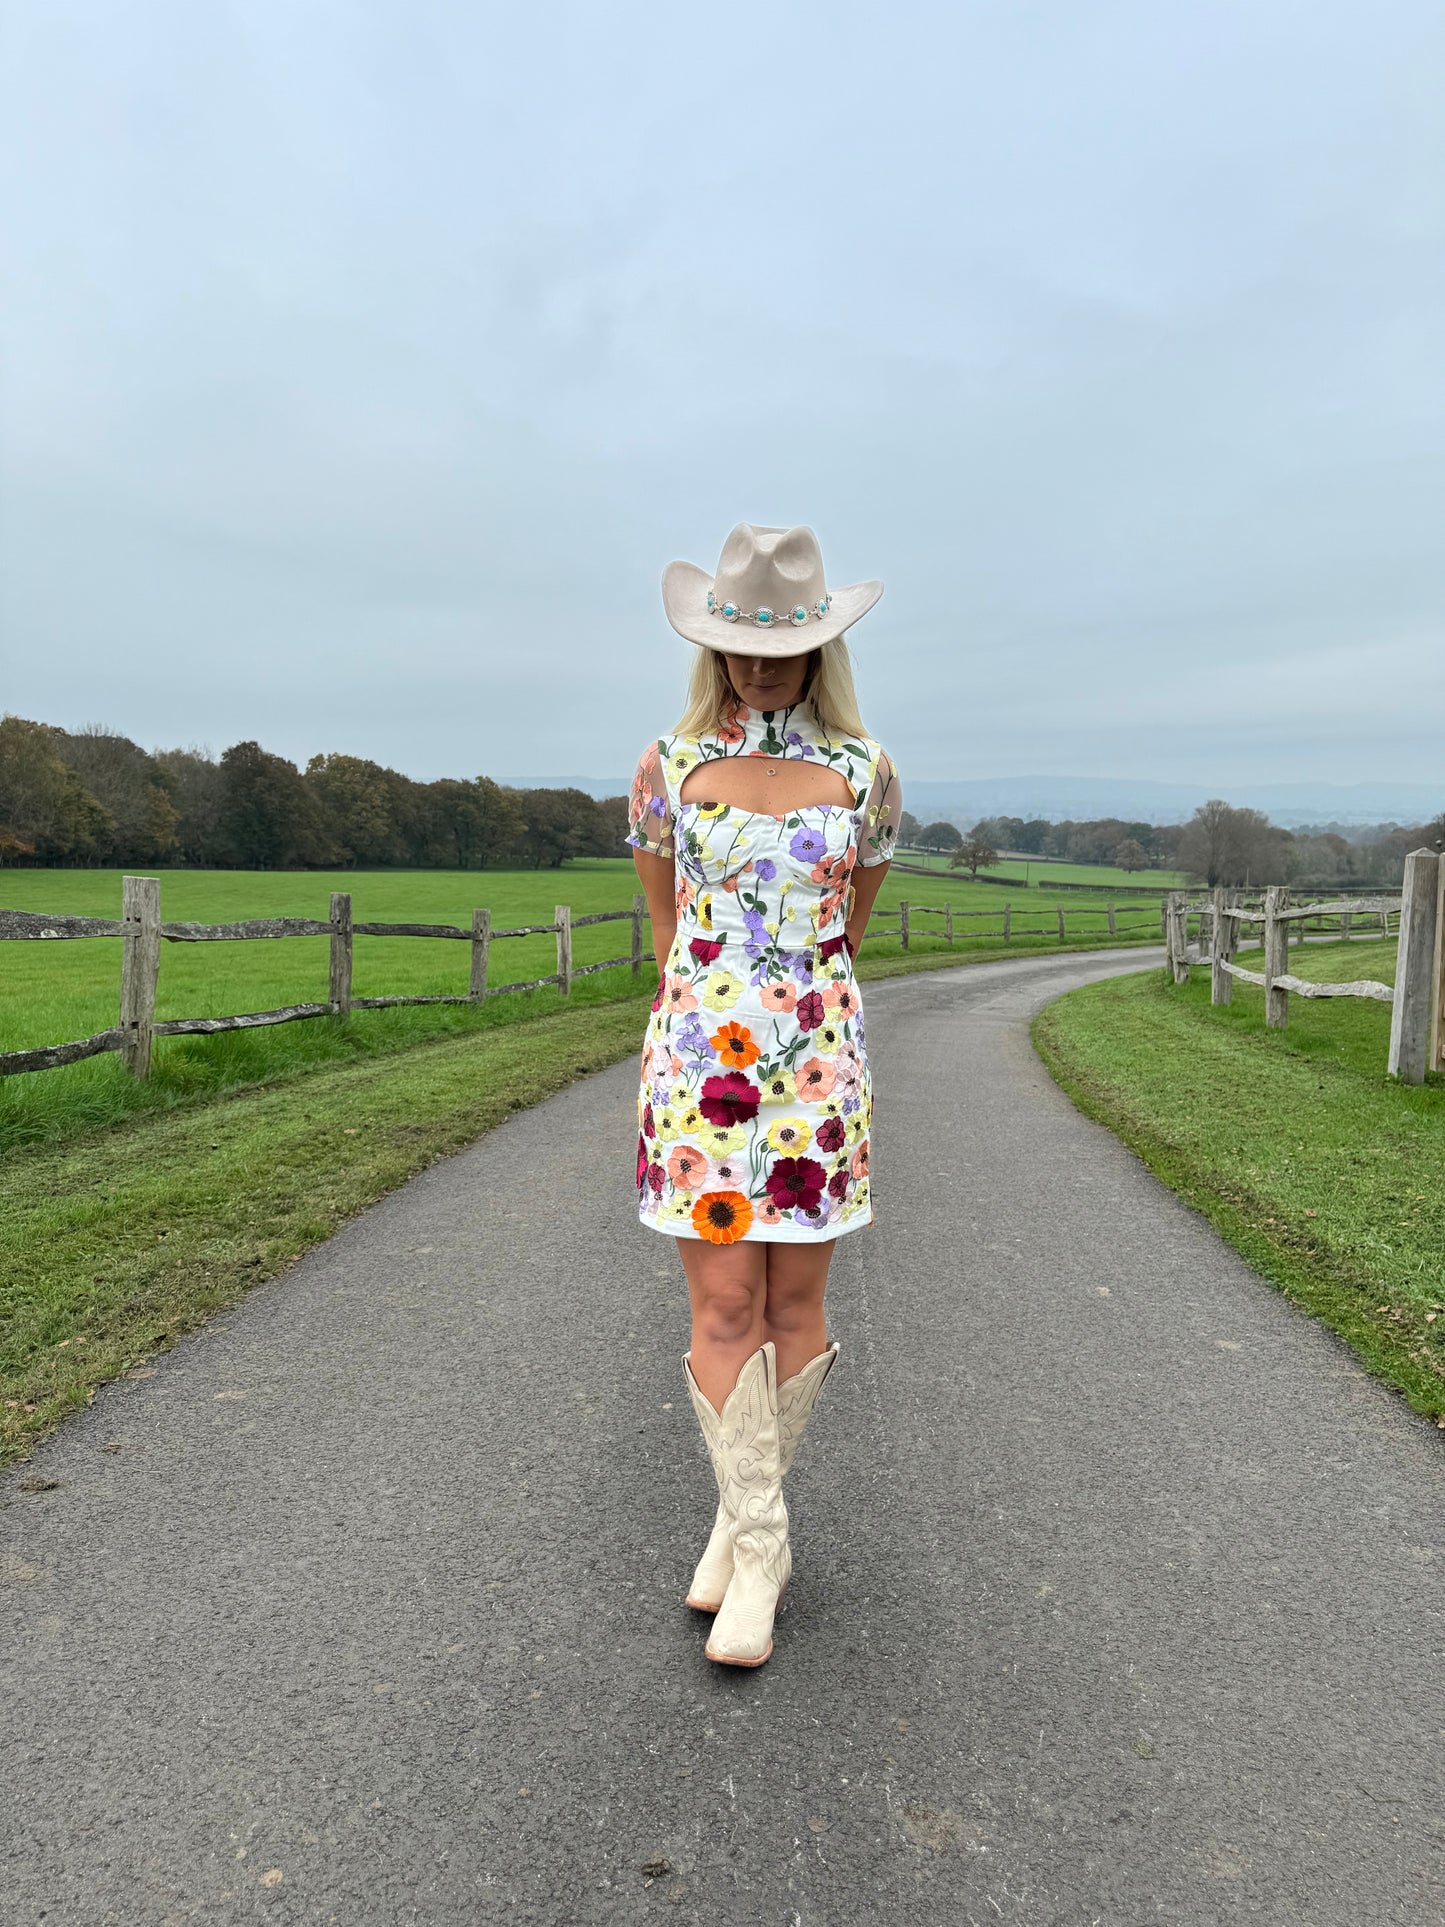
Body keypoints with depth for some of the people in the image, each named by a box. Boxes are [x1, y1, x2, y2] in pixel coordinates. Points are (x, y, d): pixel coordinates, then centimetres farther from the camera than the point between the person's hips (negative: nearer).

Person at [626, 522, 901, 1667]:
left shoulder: (865, 772, 3)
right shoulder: (668, 768, 3)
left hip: (816, 1058, 1)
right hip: (699, 1052, 0)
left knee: (795, 1301, 6)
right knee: (724, 1305, 0)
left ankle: (746, 1514, 28)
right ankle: (759, 1542, 16)